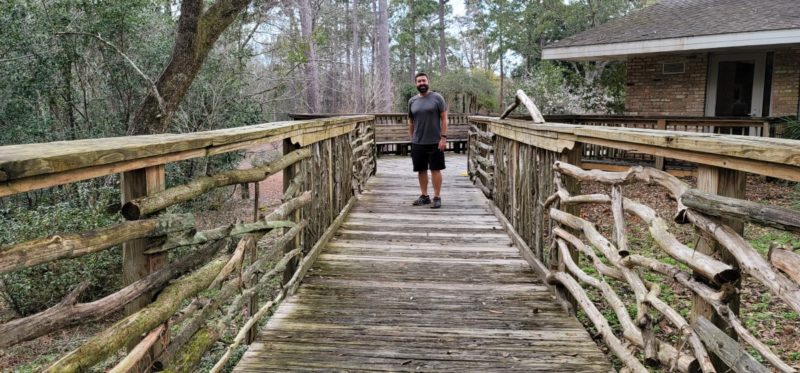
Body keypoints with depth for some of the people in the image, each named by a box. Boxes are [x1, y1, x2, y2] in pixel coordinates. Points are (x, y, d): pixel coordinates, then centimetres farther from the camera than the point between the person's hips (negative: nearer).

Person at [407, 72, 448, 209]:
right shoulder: (412, 101, 10)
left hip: (435, 142, -4)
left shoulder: (437, 98, -2)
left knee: (435, 169, 0)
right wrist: (411, 139, 10)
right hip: (417, 143, 4)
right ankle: (424, 196, 20)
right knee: (421, 170, 9)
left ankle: (437, 197, 6)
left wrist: (443, 137, -11)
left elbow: (444, 118, -4)